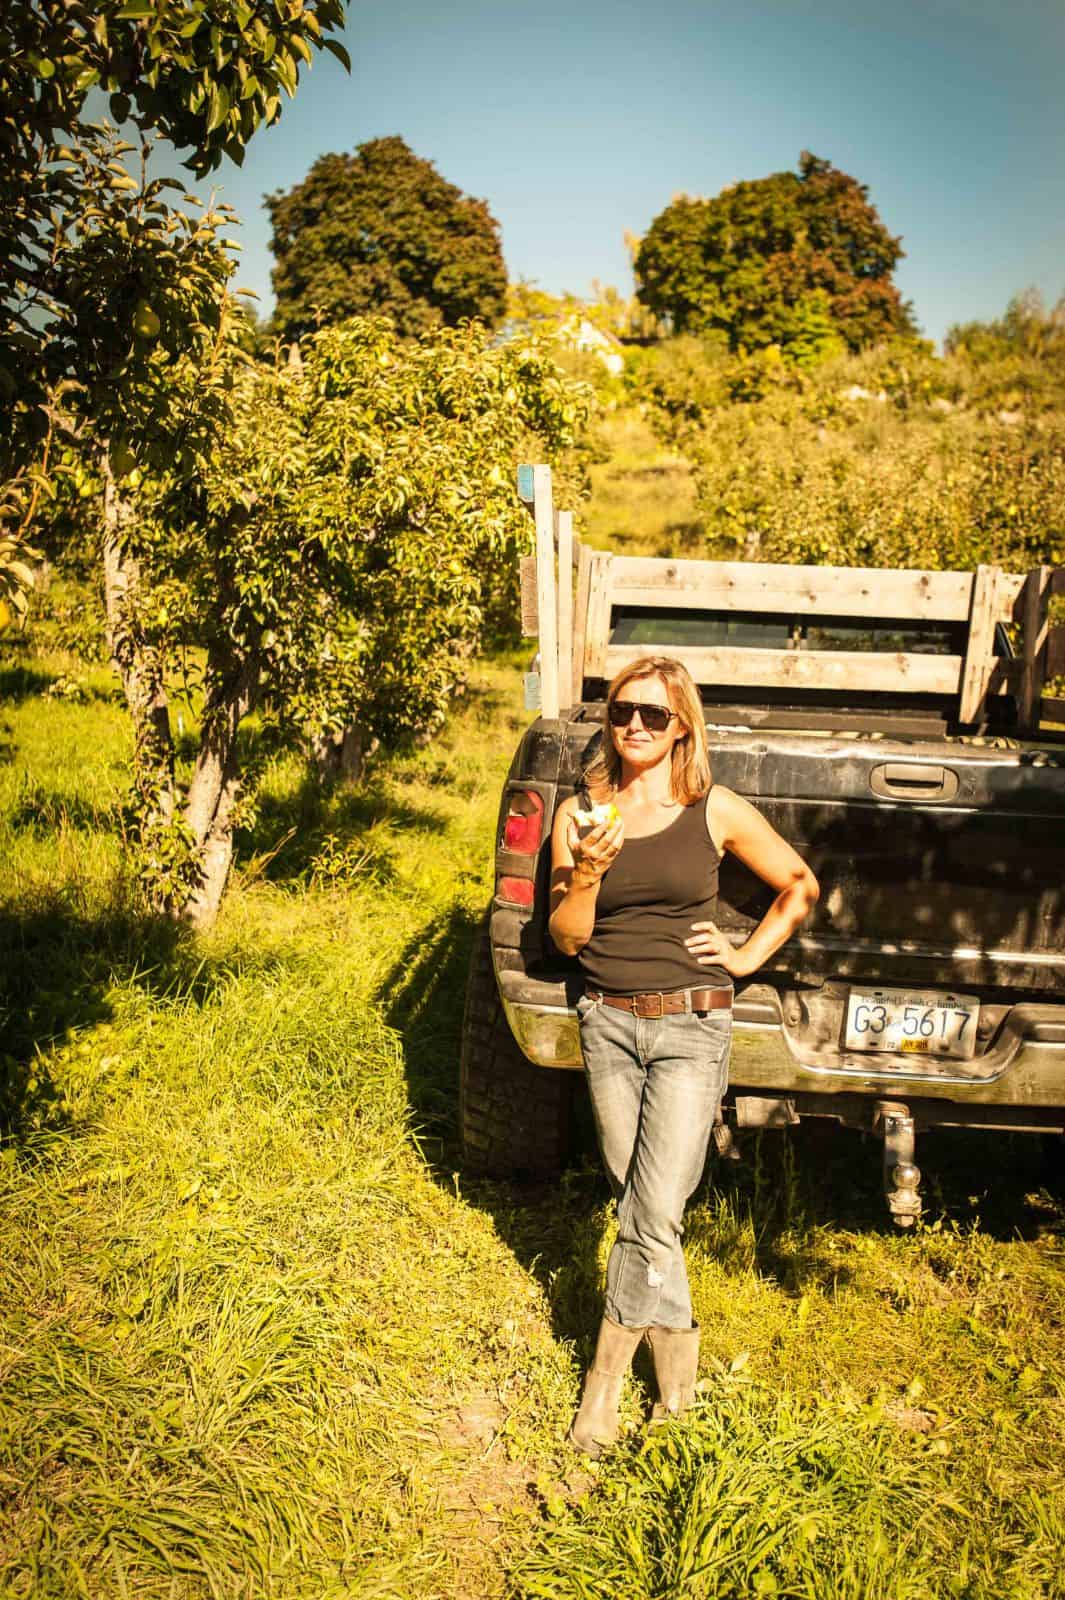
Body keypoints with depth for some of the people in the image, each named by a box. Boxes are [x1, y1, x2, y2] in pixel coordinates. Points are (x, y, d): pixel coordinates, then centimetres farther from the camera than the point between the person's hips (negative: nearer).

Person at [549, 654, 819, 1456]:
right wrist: (586, 874, -15)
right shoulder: (581, 812, 2)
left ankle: (607, 1378, 11)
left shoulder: (716, 810, -2)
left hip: (692, 1028, -2)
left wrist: (749, 955, 3)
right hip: (608, 1026, 3)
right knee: (638, 1205, 11)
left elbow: (801, 884, 11)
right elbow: (566, 938, 2)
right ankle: (677, 1348, 31)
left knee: (656, 1214, -6)